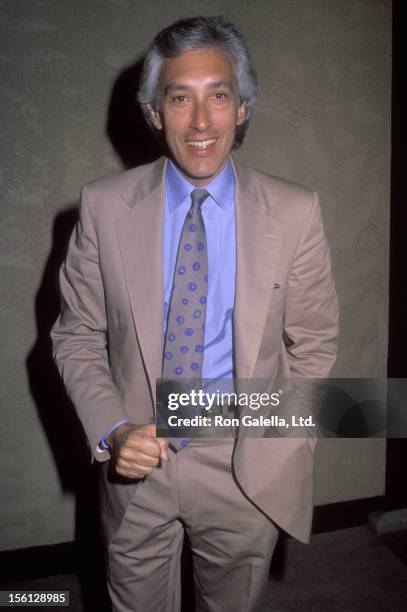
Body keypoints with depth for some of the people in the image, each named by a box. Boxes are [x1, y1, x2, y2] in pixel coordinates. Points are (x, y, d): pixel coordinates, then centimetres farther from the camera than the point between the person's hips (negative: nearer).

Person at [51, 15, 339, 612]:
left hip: (245, 469, 0)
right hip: (135, 462, 1)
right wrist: (113, 432, -17)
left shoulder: (295, 212, -10)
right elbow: (77, 336, -3)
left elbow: (313, 345, -1)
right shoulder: (104, 206, -9)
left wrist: (283, 452, -4)